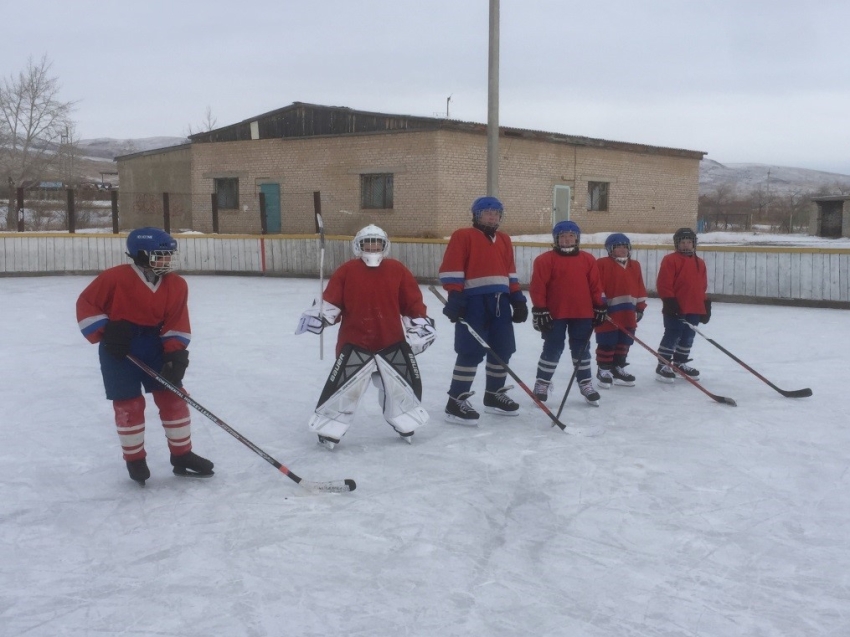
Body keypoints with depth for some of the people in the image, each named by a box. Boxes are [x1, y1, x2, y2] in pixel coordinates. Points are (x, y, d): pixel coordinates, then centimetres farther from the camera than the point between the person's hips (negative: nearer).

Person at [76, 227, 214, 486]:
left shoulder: (177, 285, -5)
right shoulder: (115, 278, -17)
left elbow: (176, 324, -3)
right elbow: (86, 303, -9)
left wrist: (176, 353, -14)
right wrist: (103, 333, -16)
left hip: (153, 345, 4)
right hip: (119, 348, -4)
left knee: (173, 397, 3)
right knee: (128, 404, 1)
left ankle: (182, 456, 15)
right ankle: (135, 460, 17)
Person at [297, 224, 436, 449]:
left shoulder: (397, 270, 3)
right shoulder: (346, 271, -3)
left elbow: (413, 301, 6)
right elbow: (331, 300, -5)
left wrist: (422, 322, 1)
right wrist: (317, 315, -19)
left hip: (392, 341, 3)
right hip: (354, 342, -3)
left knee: (404, 384, 12)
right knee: (343, 388, -5)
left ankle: (406, 424, 33)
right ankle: (328, 430, 8)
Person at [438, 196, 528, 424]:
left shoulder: (504, 240, 19)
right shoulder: (463, 236, -2)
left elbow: (510, 272, 22)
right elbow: (452, 268, -9)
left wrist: (518, 299, 15)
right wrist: (454, 297, -18)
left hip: (500, 301, 7)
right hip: (473, 301, -7)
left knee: (502, 350, 11)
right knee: (471, 352, -11)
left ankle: (494, 396, 26)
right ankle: (456, 401, -7)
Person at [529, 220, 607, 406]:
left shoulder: (588, 259, 6)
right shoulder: (545, 260, -6)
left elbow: (595, 286, 9)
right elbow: (537, 287, -9)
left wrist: (599, 308, 8)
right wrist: (540, 310, -12)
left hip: (582, 314, 3)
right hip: (555, 313, -3)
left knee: (581, 349, 12)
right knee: (552, 349, 3)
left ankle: (585, 383, 23)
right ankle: (542, 383, 15)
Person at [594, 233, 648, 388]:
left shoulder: (635, 266, 14)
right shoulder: (602, 264, -5)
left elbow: (640, 288, 16)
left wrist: (640, 307, 14)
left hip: (628, 314, 6)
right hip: (608, 312, -6)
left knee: (624, 343, 12)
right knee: (607, 343, -2)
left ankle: (618, 368, 23)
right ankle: (604, 370, 9)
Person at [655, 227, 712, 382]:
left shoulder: (700, 263, 14)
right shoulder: (670, 260, -7)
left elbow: (702, 287, 19)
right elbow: (663, 284, -12)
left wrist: (705, 305, 15)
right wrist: (669, 301, -17)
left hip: (694, 309, 7)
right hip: (676, 308, -7)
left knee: (687, 338, 14)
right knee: (672, 336, -6)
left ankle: (680, 363, 28)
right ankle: (662, 366, 0)